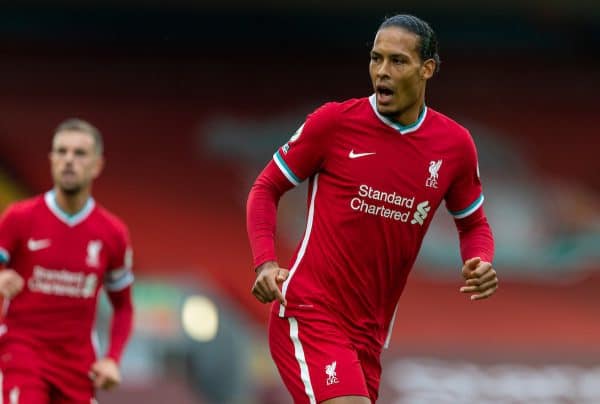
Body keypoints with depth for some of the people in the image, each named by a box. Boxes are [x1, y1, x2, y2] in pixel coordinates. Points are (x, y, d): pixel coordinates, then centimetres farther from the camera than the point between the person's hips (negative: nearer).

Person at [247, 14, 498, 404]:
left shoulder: (455, 144, 3)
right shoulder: (335, 122, -7)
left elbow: (473, 224, 17)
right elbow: (267, 188, 3)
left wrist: (480, 265, -6)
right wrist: (266, 262, -13)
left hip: (370, 330, 5)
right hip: (308, 313, -5)